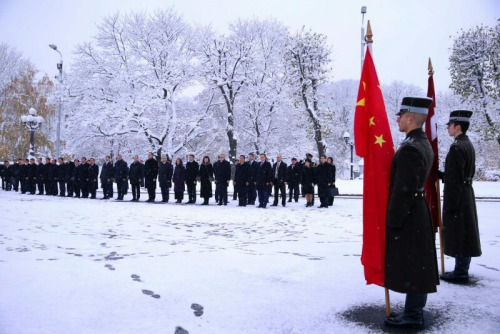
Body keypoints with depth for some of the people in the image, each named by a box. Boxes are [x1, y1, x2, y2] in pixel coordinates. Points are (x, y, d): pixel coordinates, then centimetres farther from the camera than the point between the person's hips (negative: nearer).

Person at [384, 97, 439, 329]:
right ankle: (415, 311, 29)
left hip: (407, 217, -10)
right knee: (417, 265, 16)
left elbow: (404, 189, -23)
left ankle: (412, 316, 14)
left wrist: (393, 221, -16)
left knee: (410, 267, 1)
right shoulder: (424, 144, 10)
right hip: (418, 213, 10)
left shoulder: (409, 149, -22)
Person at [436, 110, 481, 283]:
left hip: (457, 197, -10)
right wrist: (441, 174, 13)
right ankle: (462, 269, 27)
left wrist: (450, 205, -19)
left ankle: (460, 272, 8)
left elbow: (454, 180, -21)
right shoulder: (468, 145, 12)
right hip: (467, 193, 10)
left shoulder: (457, 148, -19)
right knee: (465, 232, 15)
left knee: (457, 233, -1)